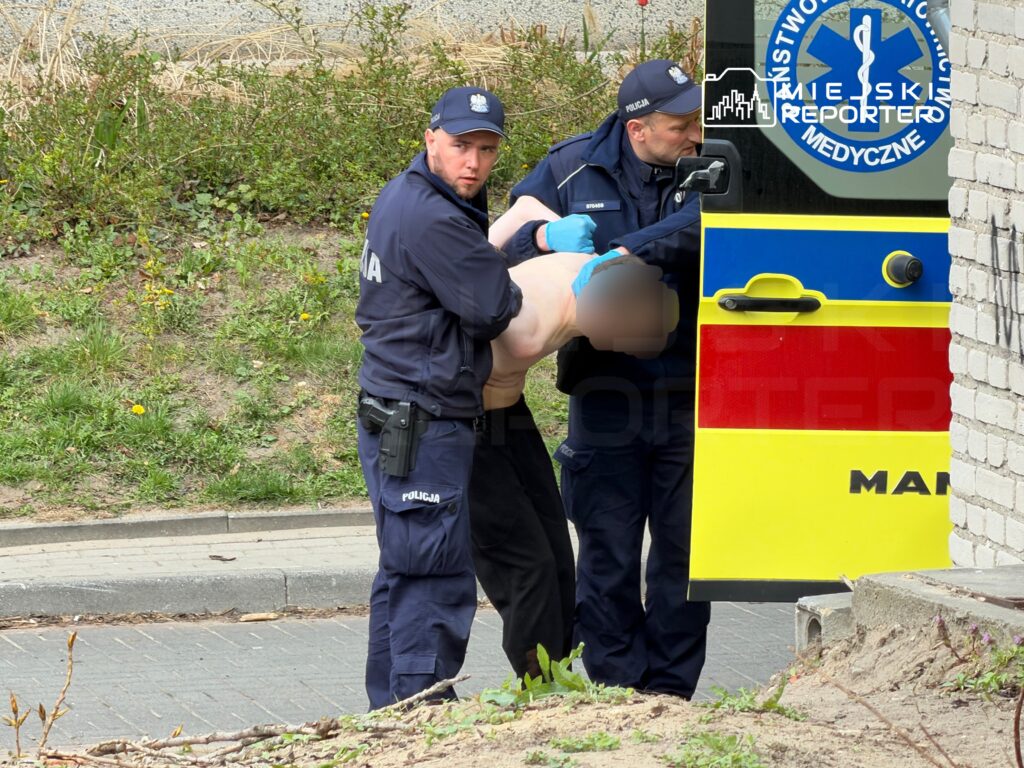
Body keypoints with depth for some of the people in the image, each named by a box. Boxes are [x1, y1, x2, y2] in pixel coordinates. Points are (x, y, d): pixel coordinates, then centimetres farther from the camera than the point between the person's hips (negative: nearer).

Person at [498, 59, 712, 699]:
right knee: (608, 553, 2)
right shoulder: (573, 168, 0)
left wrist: (628, 253, -33)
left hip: (690, 394, 1)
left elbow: (701, 226, -24)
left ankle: (670, 690, 17)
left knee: (684, 549, 7)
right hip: (606, 393, -1)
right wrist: (543, 236, -14)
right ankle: (615, 689, 11)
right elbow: (504, 240, 8)